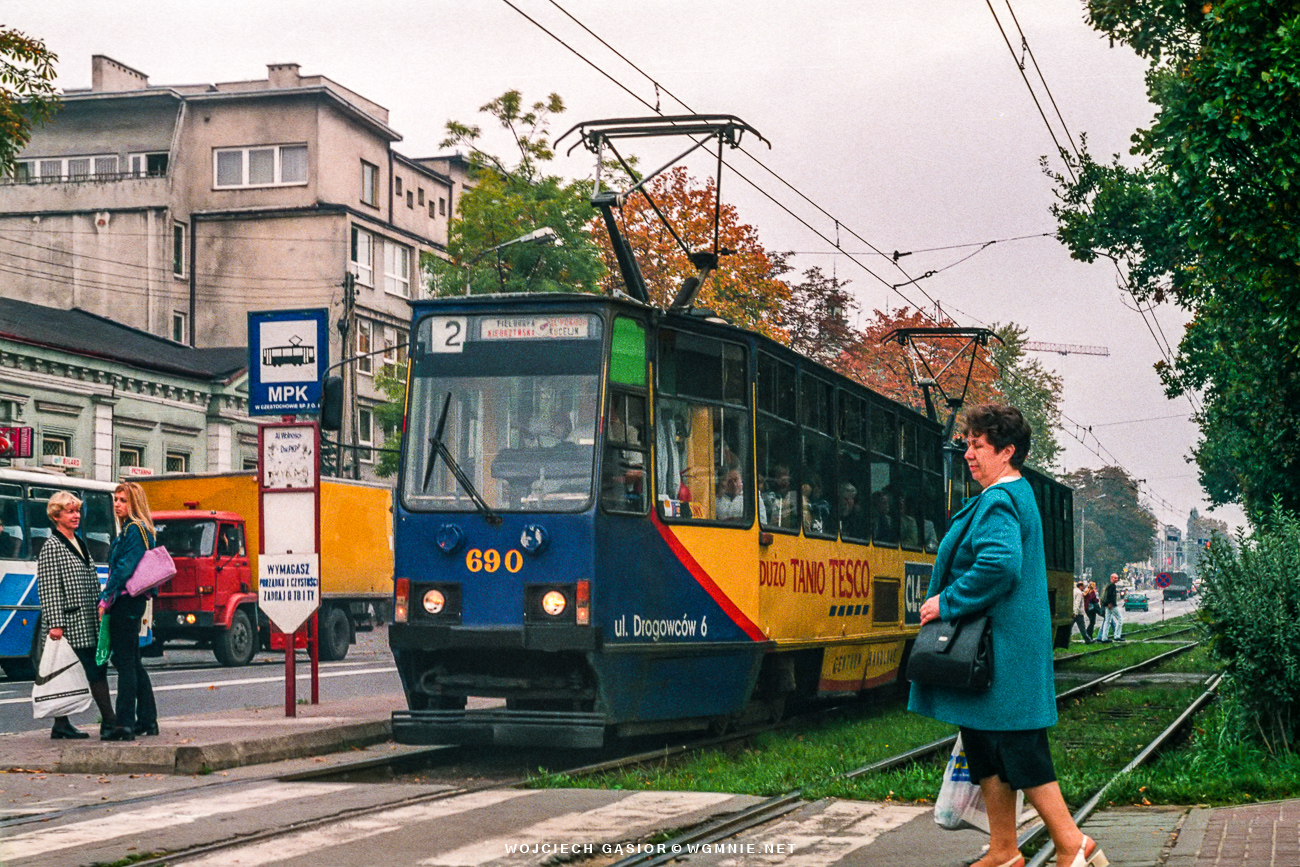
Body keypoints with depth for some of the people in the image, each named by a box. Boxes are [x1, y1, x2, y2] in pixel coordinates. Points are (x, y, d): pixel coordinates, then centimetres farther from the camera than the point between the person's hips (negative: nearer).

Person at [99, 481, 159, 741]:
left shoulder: (135, 530, -12)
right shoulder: (128, 530, 18)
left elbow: (124, 568, -18)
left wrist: (106, 599, -18)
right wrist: (109, 598, 13)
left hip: (126, 602, -10)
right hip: (131, 602, 10)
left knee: (125, 662, -10)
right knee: (132, 662, 15)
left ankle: (125, 724, -11)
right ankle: (147, 720, 21)